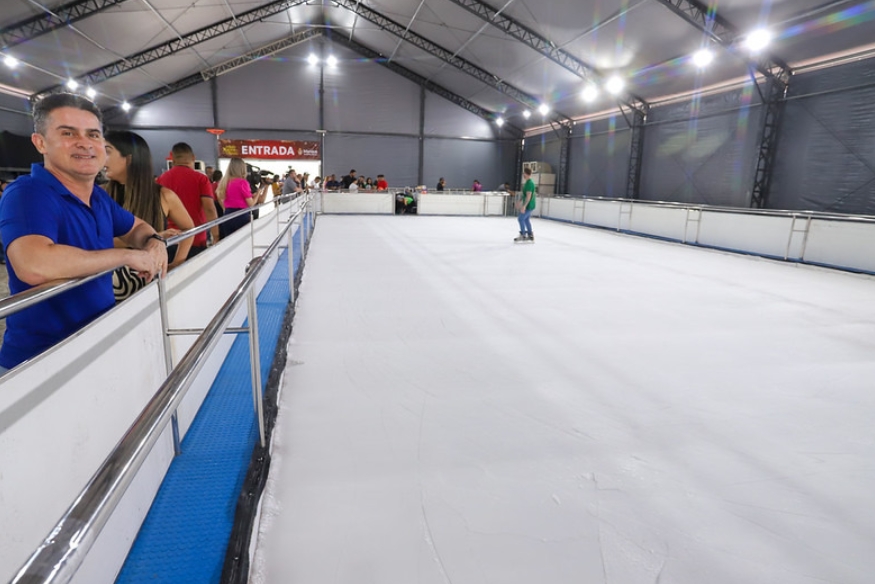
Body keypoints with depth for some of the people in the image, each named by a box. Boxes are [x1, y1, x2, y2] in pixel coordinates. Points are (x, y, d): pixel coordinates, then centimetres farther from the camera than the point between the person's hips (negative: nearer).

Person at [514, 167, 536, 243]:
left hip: (528, 205, -10)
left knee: (521, 218, -4)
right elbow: (523, 194, 21)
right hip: (529, 205, 10)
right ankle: (530, 235, 20)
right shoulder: (528, 182, 11)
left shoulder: (529, 183, -20)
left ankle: (523, 235, 3)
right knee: (526, 219, 15)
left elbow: (528, 196, -25)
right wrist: (519, 201, 27)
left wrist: (524, 206, -28)